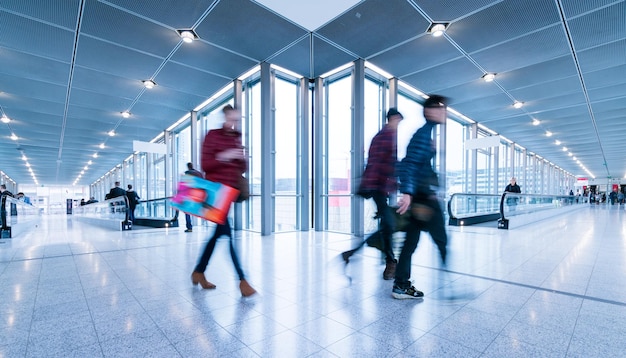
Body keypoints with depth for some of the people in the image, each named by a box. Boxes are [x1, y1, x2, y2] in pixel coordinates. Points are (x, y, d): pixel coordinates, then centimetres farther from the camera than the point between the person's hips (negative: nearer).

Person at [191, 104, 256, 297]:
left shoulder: (237, 138, 14)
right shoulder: (212, 135, -3)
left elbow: (243, 168, 13)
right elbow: (205, 165, -8)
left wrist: (242, 159, -7)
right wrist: (224, 156, -20)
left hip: (230, 190, 7)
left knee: (219, 233, 11)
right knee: (227, 233, -8)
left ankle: (198, 272, 29)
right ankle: (242, 280, -2)